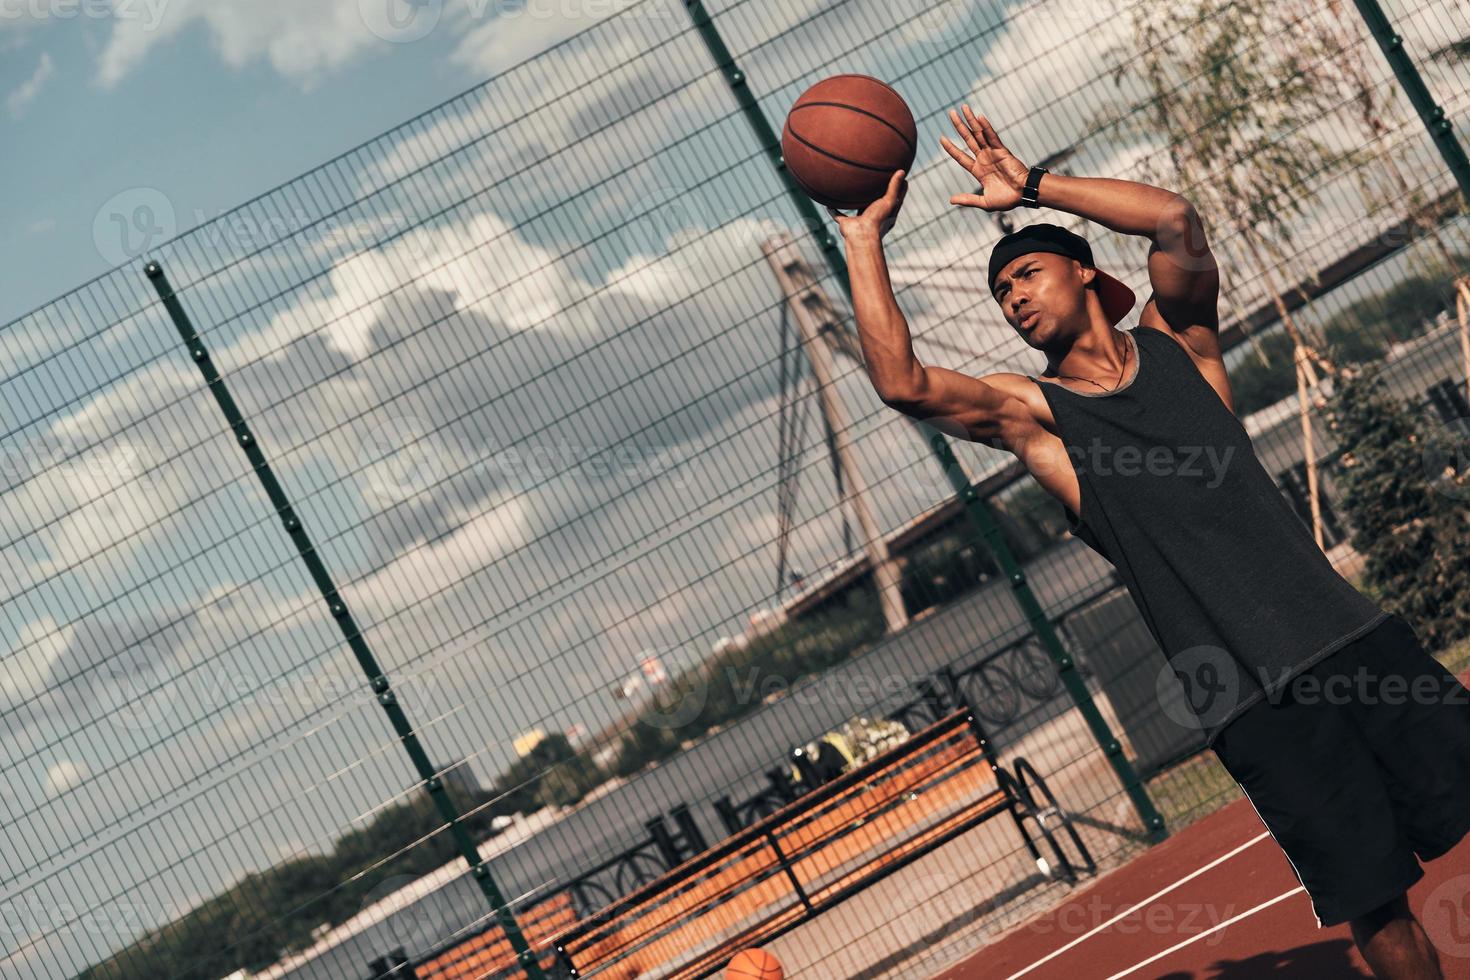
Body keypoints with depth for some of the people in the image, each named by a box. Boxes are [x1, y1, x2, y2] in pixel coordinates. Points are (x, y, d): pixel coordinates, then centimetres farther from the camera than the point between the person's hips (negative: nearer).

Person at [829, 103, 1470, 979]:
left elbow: (1177, 220, -8)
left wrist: (1033, 185, -4)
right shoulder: (1032, 412, 6)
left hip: (1349, 634, 2)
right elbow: (901, 382, -10)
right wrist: (865, 238, -5)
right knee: (1375, 906, -4)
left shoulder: (1176, 341, 11)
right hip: (1252, 700, -2)